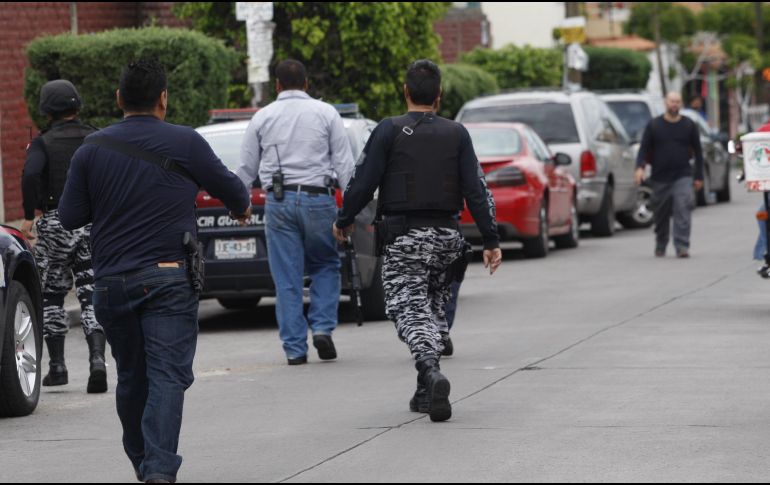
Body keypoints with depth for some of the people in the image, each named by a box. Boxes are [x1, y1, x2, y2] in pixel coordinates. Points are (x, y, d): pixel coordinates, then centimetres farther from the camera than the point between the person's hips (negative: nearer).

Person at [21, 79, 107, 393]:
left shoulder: (43, 143, -3)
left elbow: (31, 175, -21)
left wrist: (29, 215, -13)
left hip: (56, 223, -2)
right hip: (93, 223, 2)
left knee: (51, 296, 12)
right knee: (91, 296, 2)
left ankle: (57, 366, 12)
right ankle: (97, 359, -17)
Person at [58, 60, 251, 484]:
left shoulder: (93, 149, 3)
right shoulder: (184, 143, -4)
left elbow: (69, 218, 5)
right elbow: (229, 187, 8)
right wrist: (242, 207, 31)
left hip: (111, 282, 3)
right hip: (168, 279, -3)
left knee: (131, 377, 16)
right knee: (168, 375, -6)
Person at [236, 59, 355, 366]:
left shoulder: (262, 118, 8)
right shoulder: (325, 113, 4)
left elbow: (246, 169, 10)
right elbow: (344, 163, 0)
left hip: (278, 201, 1)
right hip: (318, 198, -1)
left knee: (287, 279, 3)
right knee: (326, 266, 16)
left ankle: (295, 348, 3)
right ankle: (322, 328, -1)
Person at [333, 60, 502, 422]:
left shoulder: (390, 131, -5)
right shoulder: (456, 134, 4)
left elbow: (363, 183, -6)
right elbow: (476, 190, 0)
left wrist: (343, 222, 10)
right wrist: (491, 240, 1)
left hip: (404, 239, -3)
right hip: (446, 236, 3)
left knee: (409, 311, -7)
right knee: (434, 310, 16)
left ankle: (431, 372, -33)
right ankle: (426, 392, 17)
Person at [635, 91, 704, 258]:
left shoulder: (689, 125, 7)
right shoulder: (654, 125, 5)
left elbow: (698, 151, 12)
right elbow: (644, 149, 3)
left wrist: (699, 176, 8)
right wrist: (640, 167, -16)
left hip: (683, 176, -1)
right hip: (660, 178, 1)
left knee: (683, 210, -17)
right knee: (661, 215, 9)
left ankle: (682, 246, -20)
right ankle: (660, 246, 26)